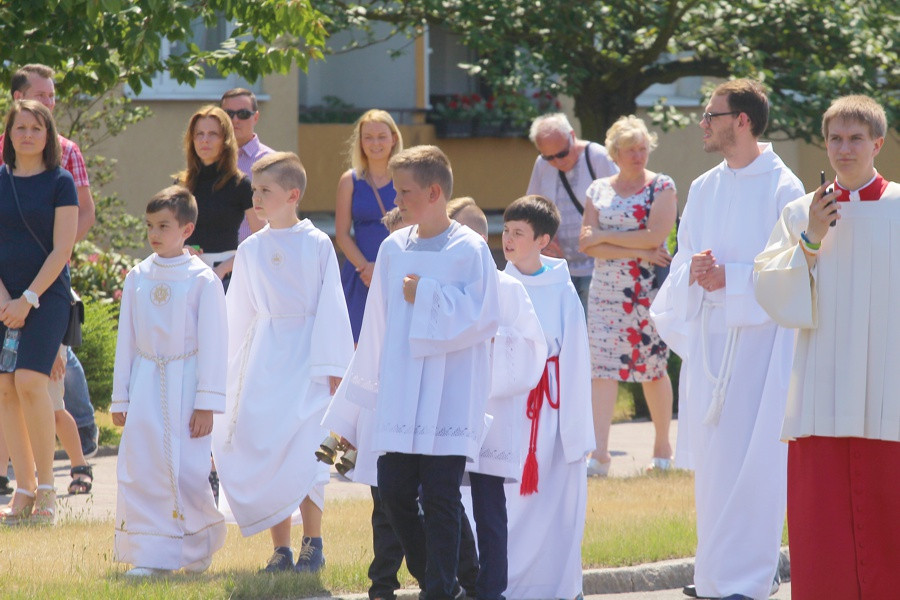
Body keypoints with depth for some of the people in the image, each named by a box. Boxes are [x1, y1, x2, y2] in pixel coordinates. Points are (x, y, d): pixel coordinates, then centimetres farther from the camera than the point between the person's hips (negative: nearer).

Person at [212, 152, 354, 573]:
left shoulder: (317, 245, -1)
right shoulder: (250, 250, 10)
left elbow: (331, 308, -1)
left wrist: (332, 366, -5)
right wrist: (234, 372, 16)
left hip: (306, 355, -4)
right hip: (263, 360, 4)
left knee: (305, 451, -10)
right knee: (265, 449, -1)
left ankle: (312, 542, 3)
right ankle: (280, 549, 5)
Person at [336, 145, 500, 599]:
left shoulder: (470, 250, -7)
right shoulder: (394, 248, 9)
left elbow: (480, 318, -15)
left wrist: (425, 296, -13)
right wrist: (360, 389, 18)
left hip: (449, 396, -5)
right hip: (400, 392, 5)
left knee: (440, 496, -5)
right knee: (394, 492, 2)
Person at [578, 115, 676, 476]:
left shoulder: (661, 187, 1)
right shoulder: (599, 190, 10)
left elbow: (655, 236, -13)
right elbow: (587, 245, -1)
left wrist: (604, 236, -8)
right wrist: (637, 251, -11)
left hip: (650, 290, -3)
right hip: (606, 290, 3)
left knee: (653, 368, 3)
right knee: (602, 367, -7)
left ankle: (662, 447, 17)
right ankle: (600, 453, -12)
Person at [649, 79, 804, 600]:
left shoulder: (781, 188, -6)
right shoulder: (704, 189, 14)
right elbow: (683, 263, 16)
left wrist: (730, 277, -17)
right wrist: (693, 270, -6)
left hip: (760, 336, -6)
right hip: (709, 336, 6)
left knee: (752, 463, -8)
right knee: (713, 460, 8)